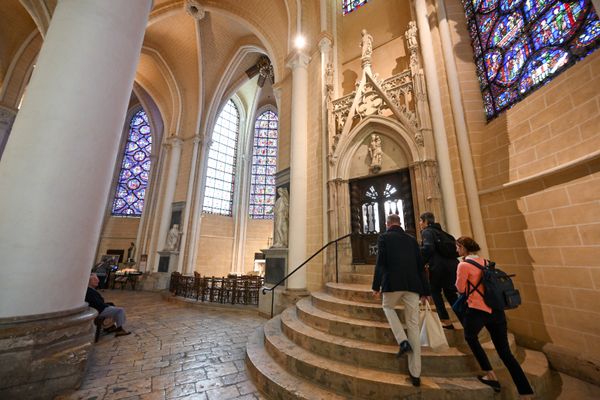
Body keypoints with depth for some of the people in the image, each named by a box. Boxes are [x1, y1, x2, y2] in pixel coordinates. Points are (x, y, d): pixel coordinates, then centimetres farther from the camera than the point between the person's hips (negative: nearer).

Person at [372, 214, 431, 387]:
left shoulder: (384, 237, 2)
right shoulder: (412, 239, 15)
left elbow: (380, 262, -7)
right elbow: (421, 266, 14)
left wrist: (376, 286, -4)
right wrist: (425, 290, 18)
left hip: (393, 283, -4)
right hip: (412, 284, 4)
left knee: (387, 307, 26)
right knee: (413, 326, 11)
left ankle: (402, 341, 7)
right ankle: (415, 374, 16)